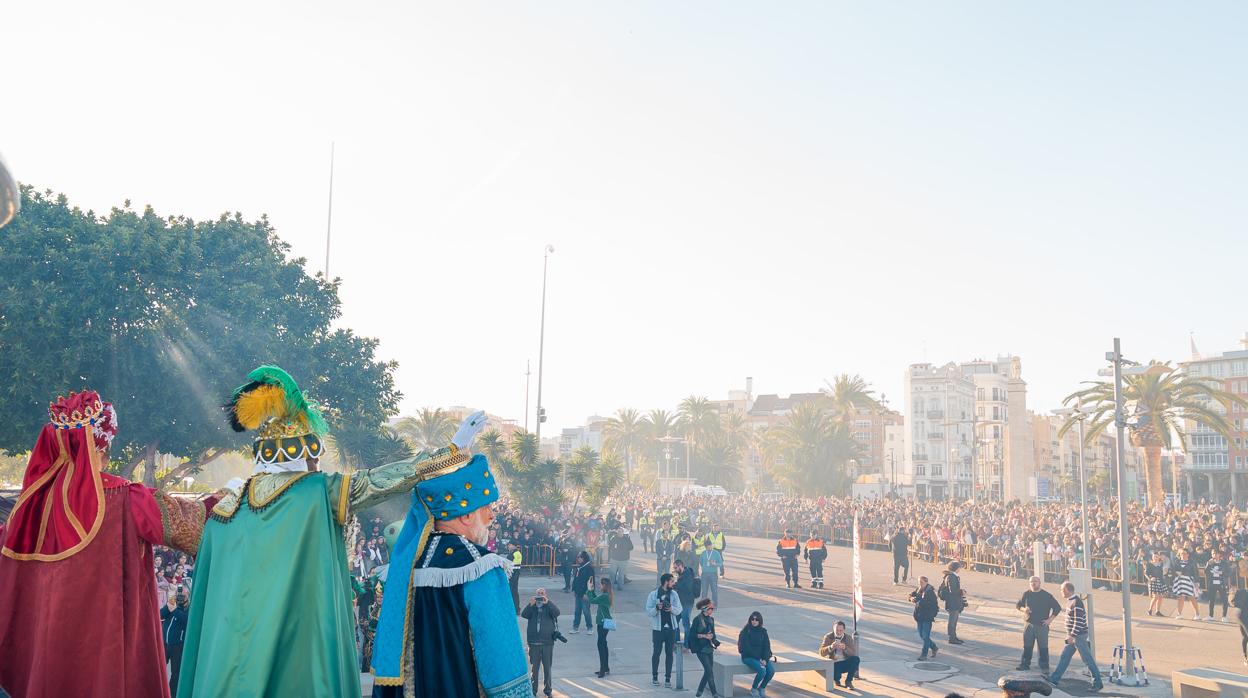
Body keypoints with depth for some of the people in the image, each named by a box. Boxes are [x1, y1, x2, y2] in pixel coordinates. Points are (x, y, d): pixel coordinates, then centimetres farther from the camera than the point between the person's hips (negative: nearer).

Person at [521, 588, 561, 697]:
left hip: (547, 643, 0)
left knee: (547, 668, 6)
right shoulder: (532, 608, 5)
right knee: (534, 668, 3)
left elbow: (557, 612, -16)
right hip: (534, 643, 0)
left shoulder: (549, 607, 3)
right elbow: (523, 614, -12)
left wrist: (548, 602, -26)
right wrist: (531, 604, -27)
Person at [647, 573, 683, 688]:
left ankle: (668, 678, 12)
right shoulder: (653, 595, -7)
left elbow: (679, 610, 2)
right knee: (657, 652, 6)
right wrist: (657, 608, -27)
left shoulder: (674, 594, 3)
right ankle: (654, 677, 22)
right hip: (658, 628, -3)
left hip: (671, 628, 3)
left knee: (669, 653, 5)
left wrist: (672, 608, -18)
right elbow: (648, 612, -8)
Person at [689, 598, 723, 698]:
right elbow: (692, 634, -11)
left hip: (709, 648, 7)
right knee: (709, 671, -10)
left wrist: (715, 641, -3)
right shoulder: (697, 620, -11)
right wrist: (704, 636, -18)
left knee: (708, 671, 9)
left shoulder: (711, 619, 9)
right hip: (701, 649, -7)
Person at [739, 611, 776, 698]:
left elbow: (767, 646, 4)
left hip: (762, 657, 5)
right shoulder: (745, 632, -6)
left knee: (771, 670, -22)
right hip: (748, 657, -5)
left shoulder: (763, 631, 8)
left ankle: (762, 688, 4)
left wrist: (765, 659, -12)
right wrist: (758, 658, -16)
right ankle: (753, 689, -4)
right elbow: (746, 648, -11)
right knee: (762, 670, -29)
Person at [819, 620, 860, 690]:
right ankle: (836, 679, 5)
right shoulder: (828, 637, -4)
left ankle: (848, 681, -10)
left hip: (845, 663, 2)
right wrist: (830, 647, -31)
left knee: (856, 659, -28)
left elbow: (853, 653, -11)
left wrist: (845, 648, -31)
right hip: (833, 664, -2)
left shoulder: (848, 638, 0)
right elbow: (821, 653, -12)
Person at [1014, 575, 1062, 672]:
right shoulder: (1026, 594, 7)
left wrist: (1050, 619, -5)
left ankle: (1044, 667, 6)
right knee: (1027, 646, 8)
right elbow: (1018, 605, 16)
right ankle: (1025, 664, 16)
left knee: (1043, 647, -2)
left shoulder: (1047, 595, -2)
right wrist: (1024, 609, -6)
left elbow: (1057, 608, 1)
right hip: (1028, 624, 3)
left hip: (1042, 625, -3)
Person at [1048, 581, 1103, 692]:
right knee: (1064, 657, 12)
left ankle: (1097, 683, 7)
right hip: (1073, 635, 10)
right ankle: (1054, 679, 17)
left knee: (1088, 659, -1)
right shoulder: (1071, 601, 10)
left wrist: (1072, 635, -23)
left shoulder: (1076, 602, -20)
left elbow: (1079, 621, -24)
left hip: (1079, 636, -10)